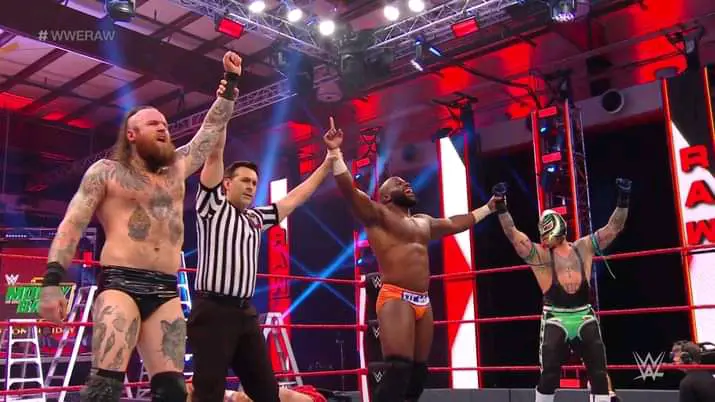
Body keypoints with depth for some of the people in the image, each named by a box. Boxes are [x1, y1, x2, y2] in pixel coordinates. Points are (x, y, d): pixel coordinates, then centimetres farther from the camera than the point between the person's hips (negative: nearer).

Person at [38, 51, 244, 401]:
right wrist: (53, 280, -12)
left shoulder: (177, 169, 22)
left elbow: (213, 127, 27)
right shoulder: (105, 172, 10)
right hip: (120, 284, -4)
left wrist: (230, 81, 26)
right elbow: (72, 225, 1)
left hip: (166, 291, 5)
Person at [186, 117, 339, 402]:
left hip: (246, 314, 7)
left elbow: (295, 198, 27)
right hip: (212, 312, -7)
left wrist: (327, 164, 29)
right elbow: (215, 154, -5)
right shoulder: (213, 206, 2)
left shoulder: (256, 219, 19)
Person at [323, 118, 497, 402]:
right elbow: (348, 190, -12)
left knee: (418, 373, 8)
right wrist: (335, 152, -24)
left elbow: (456, 223, 40)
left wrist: (488, 208, 48)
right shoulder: (377, 215, 3)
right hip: (395, 299, -8)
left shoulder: (424, 222, 24)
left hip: (423, 302, 8)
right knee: (398, 370, -19)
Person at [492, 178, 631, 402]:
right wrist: (501, 206, -24)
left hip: (585, 318, 3)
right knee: (548, 377, -1)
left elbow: (614, 228, 8)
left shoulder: (584, 247, 8)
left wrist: (623, 200, -3)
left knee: (599, 374, 7)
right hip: (555, 321, -3)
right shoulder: (539, 255, -1)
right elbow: (512, 234, -13)